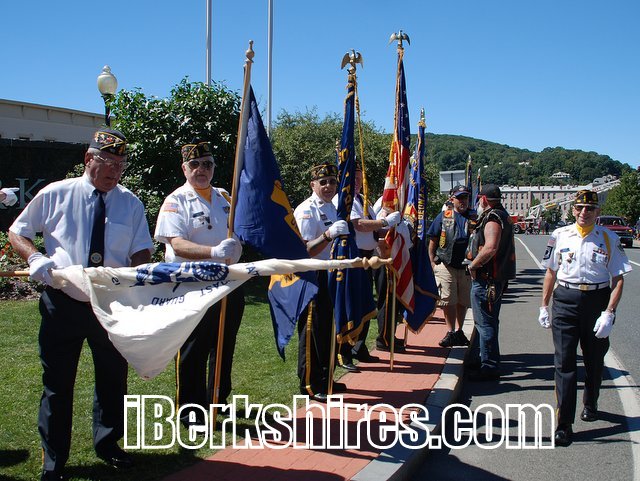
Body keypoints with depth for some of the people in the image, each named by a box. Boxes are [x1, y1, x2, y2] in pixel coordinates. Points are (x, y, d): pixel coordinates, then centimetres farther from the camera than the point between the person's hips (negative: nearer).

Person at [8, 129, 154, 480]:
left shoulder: (130, 203, 2)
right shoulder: (55, 194, -2)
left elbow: (142, 252, 3)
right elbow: (16, 232, 6)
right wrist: (35, 257, -15)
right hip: (63, 303, -1)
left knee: (113, 378, 14)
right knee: (57, 382, 7)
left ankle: (107, 443, 36)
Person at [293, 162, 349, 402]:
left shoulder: (332, 208, 15)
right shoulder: (306, 210, -14)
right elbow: (306, 251, -23)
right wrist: (328, 235, -35)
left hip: (330, 275, 9)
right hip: (311, 277, -9)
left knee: (327, 328, 16)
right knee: (312, 330, -3)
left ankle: (323, 378, 29)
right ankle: (309, 384, 8)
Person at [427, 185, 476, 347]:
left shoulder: (474, 217, 4)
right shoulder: (444, 216, 2)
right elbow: (433, 240, 5)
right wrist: (432, 261, 0)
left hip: (467, 266, 2)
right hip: (446, 265, -2)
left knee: (463, 301, 11)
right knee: (448, 300, 0)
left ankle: (459, 331, 25)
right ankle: (450, 332, 10)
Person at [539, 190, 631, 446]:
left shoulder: (608, 238, -3)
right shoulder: (560, 235, 3)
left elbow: (618, 278, -4)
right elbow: (551, 272, 11)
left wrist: (609, 313, -13)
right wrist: (544, 306, 9)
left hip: (597, 301, 0)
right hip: (564, 301, 0)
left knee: (594, 361, 17)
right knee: (564, 362, -4)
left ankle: (590, 405, 42)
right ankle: (564, 424, 0)